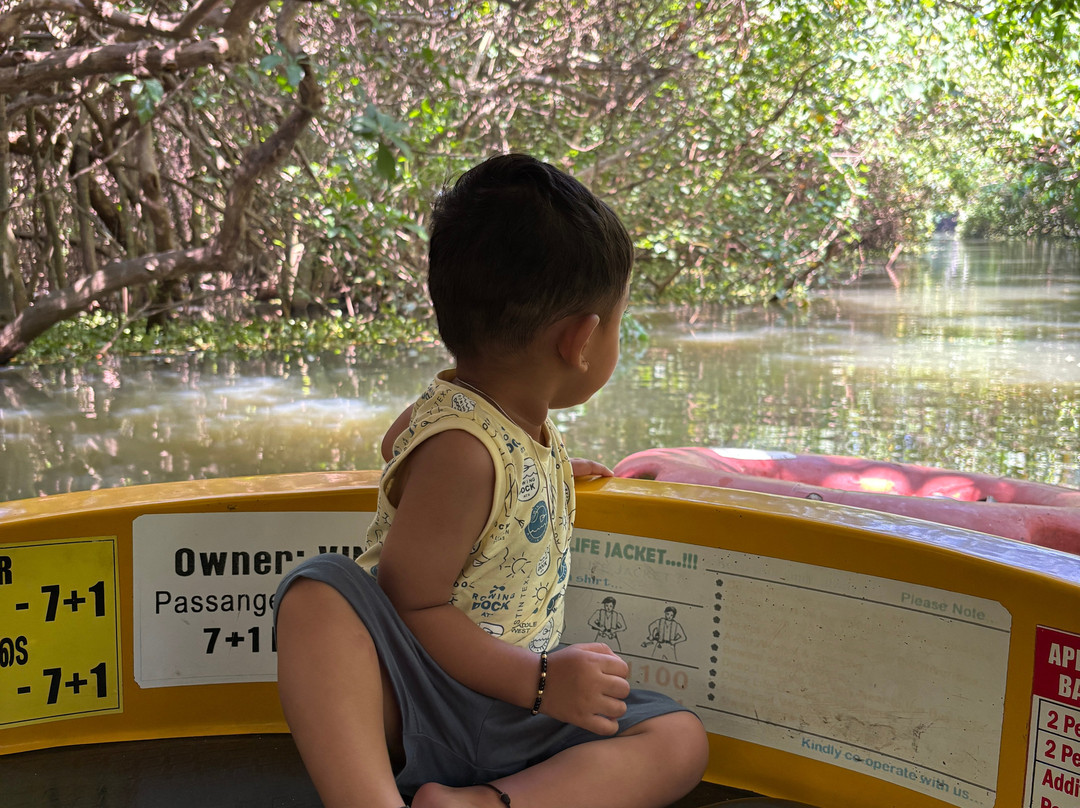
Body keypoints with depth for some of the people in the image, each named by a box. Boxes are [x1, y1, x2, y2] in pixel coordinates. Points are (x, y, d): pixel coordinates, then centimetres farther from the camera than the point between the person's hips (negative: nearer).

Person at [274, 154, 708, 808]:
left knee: (681, 740, -8)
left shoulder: (516, 412, 6)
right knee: (321, 593, -35)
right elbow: (411, 604, -20)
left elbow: (402, 441, 26)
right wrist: (540, 679, -22)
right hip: (414, 701, -8)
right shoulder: (460, 448, -21)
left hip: (512, 712, 9)